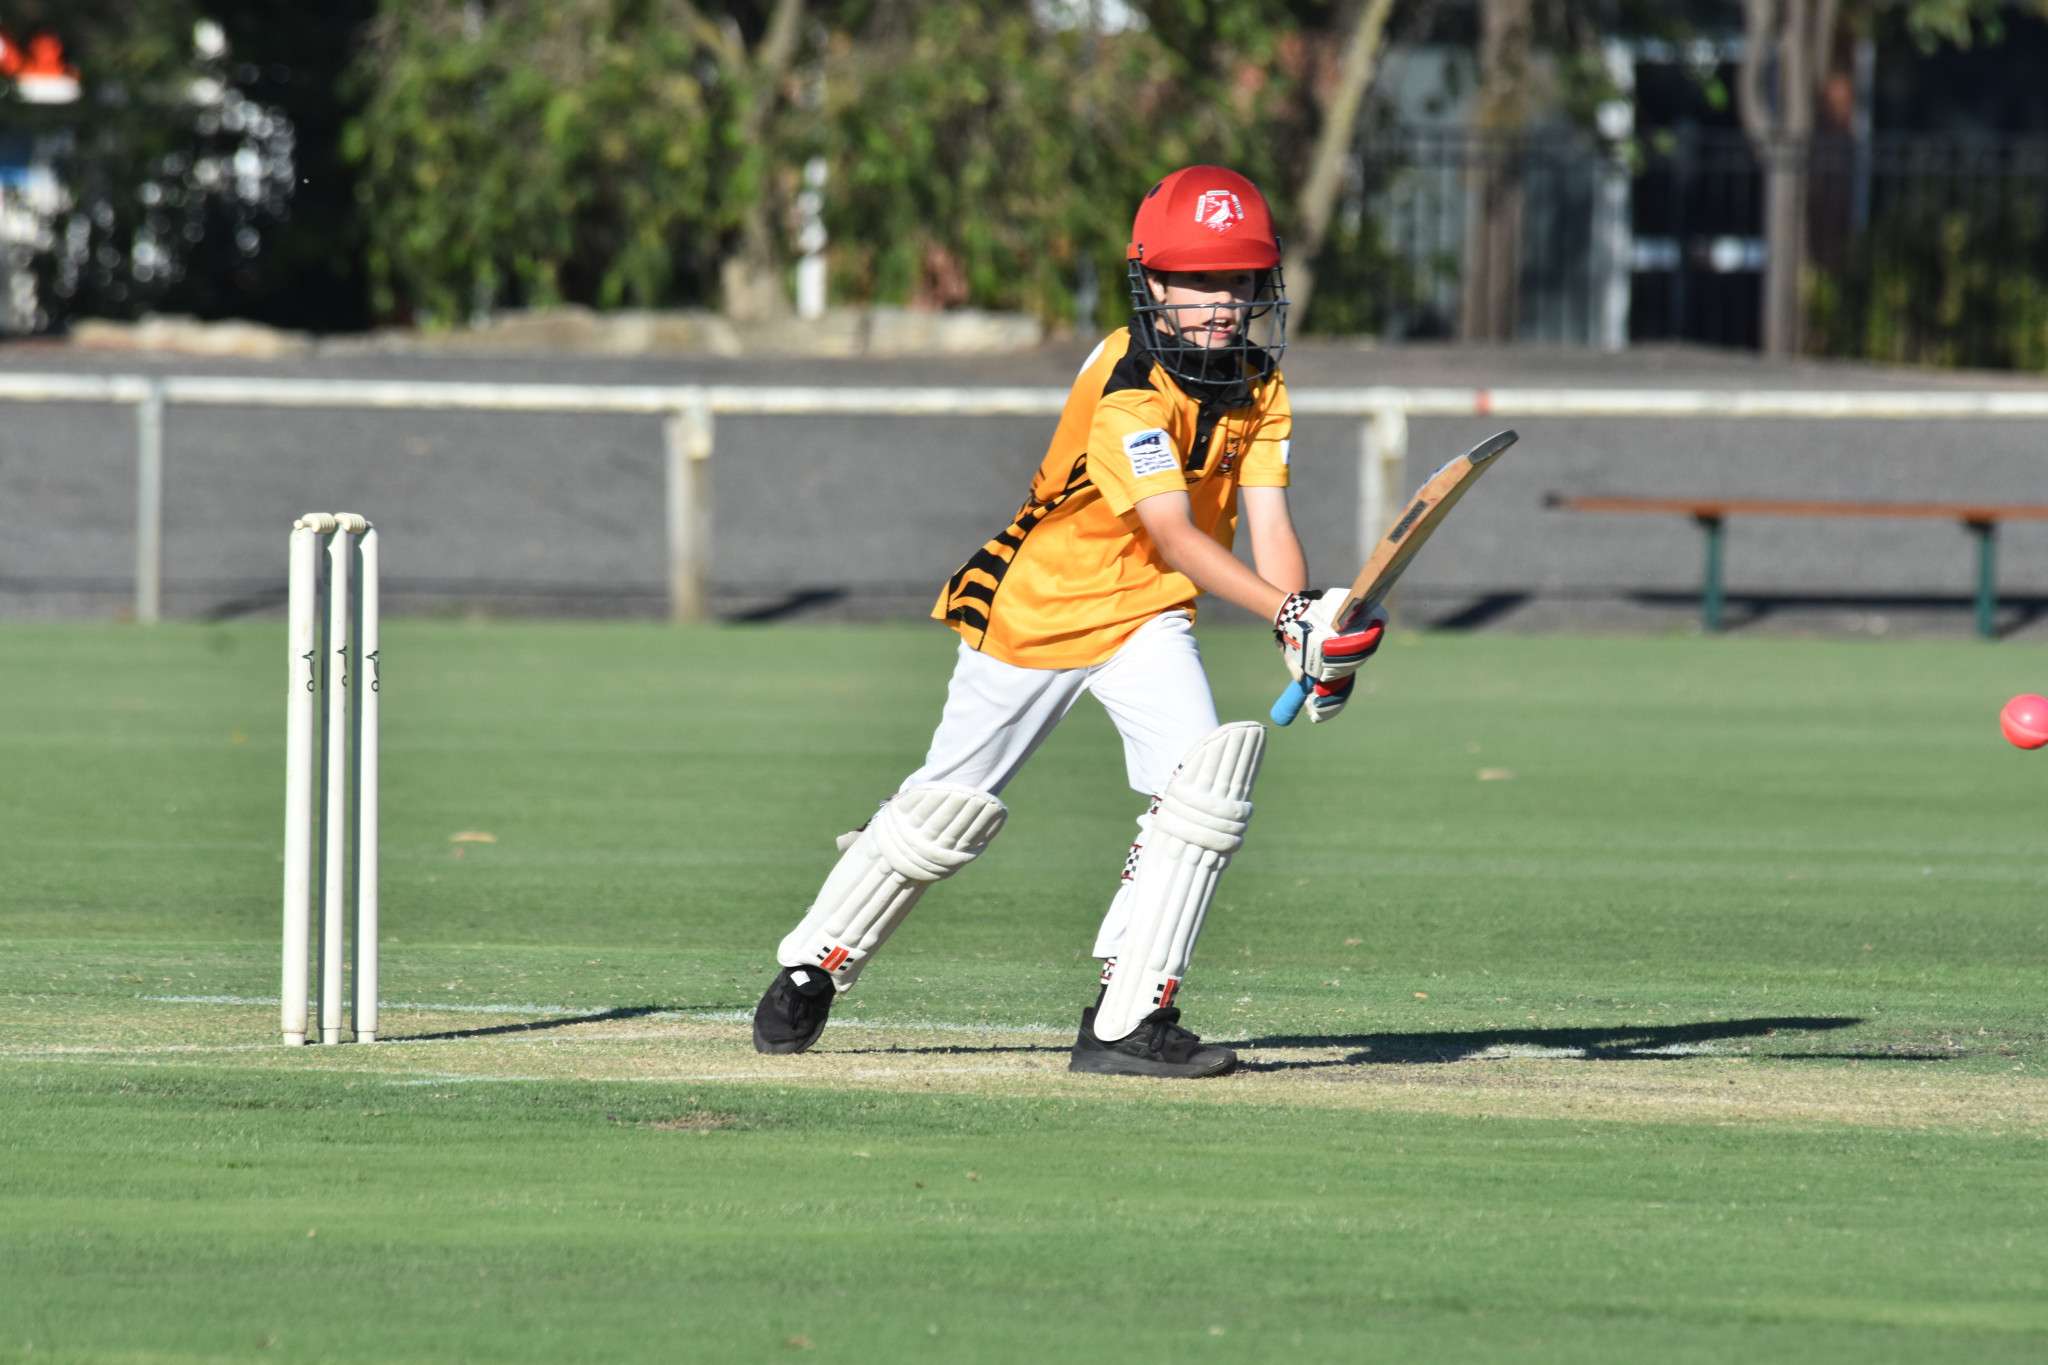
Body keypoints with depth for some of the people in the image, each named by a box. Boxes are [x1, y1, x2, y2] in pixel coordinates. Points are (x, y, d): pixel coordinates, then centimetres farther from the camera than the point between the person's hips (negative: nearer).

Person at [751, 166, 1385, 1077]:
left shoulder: (1259, 384, -7)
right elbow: (1174, 535, -35)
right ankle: (816, 965, 30)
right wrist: (1286, 614, -47)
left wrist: (1309, 639, -32)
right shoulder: (1129, 387, -27)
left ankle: (1128, 1020, -16)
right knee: (951, 807, 6)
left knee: (1206, 779, -18)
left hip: (1146, 619, 5)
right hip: (1037, 601, -5)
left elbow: (1267, 522, -15)